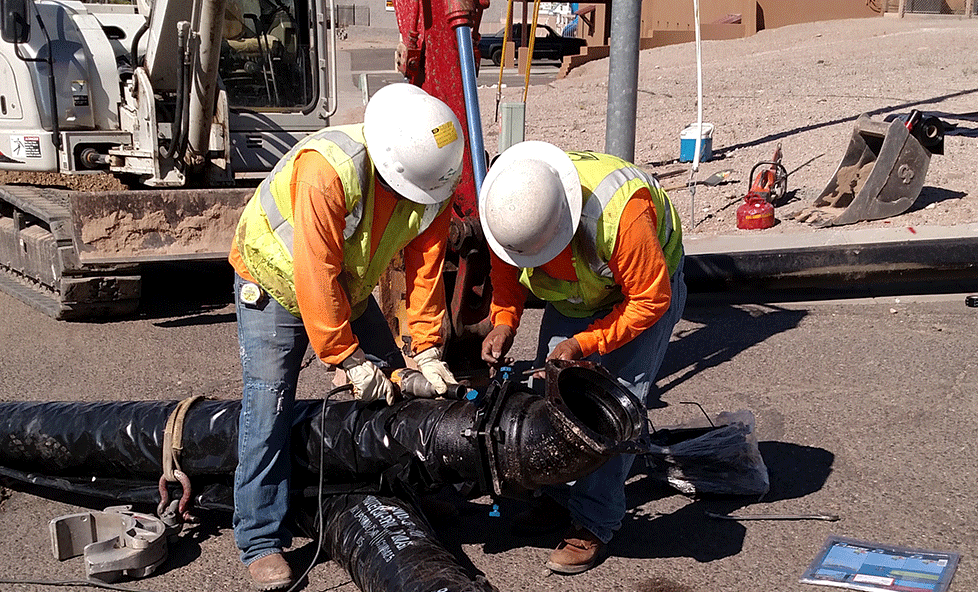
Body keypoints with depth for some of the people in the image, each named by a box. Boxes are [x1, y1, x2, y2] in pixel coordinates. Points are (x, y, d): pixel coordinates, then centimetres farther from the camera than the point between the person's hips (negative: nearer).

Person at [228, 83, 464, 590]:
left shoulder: (431, 184, -19)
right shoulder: (325, 170, -38)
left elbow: (425, 268, -11)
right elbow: (315, 277, -34)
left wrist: (426, 353, -14)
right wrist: (349, 359, -28)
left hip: (347, 291, 6)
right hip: (275, 283, -6)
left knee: (396, 392, 7)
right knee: (268, 408, -11)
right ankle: (260, 541, 1)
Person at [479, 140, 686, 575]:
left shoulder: (621, 212, -43)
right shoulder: (506, 197, -26)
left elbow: (650, 299, -29)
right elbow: (506, 265, -4)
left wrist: (584, 344, -30)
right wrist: (504, 320, -18)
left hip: (643, 288, -6)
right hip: (573, 293, 6)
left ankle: (594, 523, -5)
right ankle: (559, 495, 18)